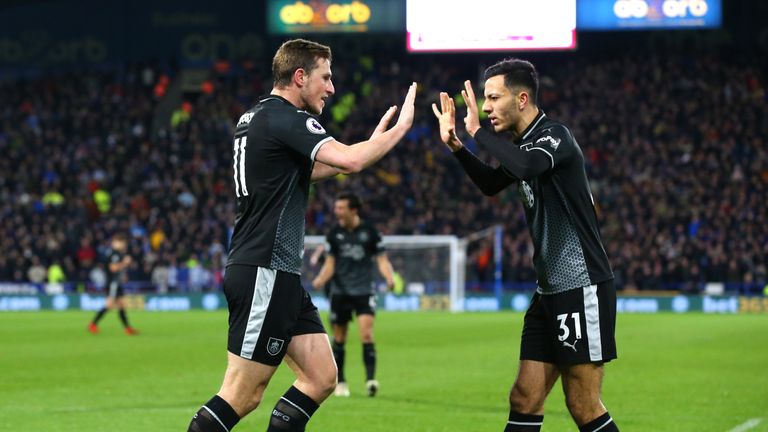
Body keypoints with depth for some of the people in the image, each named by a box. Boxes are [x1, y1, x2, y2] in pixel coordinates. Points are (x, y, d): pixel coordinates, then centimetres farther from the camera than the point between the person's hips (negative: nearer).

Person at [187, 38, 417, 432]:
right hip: (265, 274, -10)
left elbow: (300, 172, 33)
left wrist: (372, 141, 25)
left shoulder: (253, 117, 17)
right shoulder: (286, 117, -12)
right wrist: (400, 127, -11)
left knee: (322, 377, 8)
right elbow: (350, 161, -26)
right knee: (242, 396, -8)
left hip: (279, 274, 10)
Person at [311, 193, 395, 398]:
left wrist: (389, 277, -18)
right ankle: (340, 382, 19)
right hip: (340, 292, 2)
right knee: (339, 338, 6)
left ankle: (370, 379, -19)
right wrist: (321, 279, -13)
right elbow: (330, 263, 6)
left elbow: (382, 259, 1)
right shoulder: (334, 233, 4)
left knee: (366, 333, -17)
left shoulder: (369, 231, -1)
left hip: (364, 290, -2)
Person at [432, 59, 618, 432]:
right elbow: (491, 184, 32)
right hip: (550, 290, 9)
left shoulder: (555, 135, -13)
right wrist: (456, 146, 16)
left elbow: (525, 165, -36)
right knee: (524, 400, 7)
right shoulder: (521, 144, 13)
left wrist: (478, 132, -21)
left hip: (582, 289, -9)